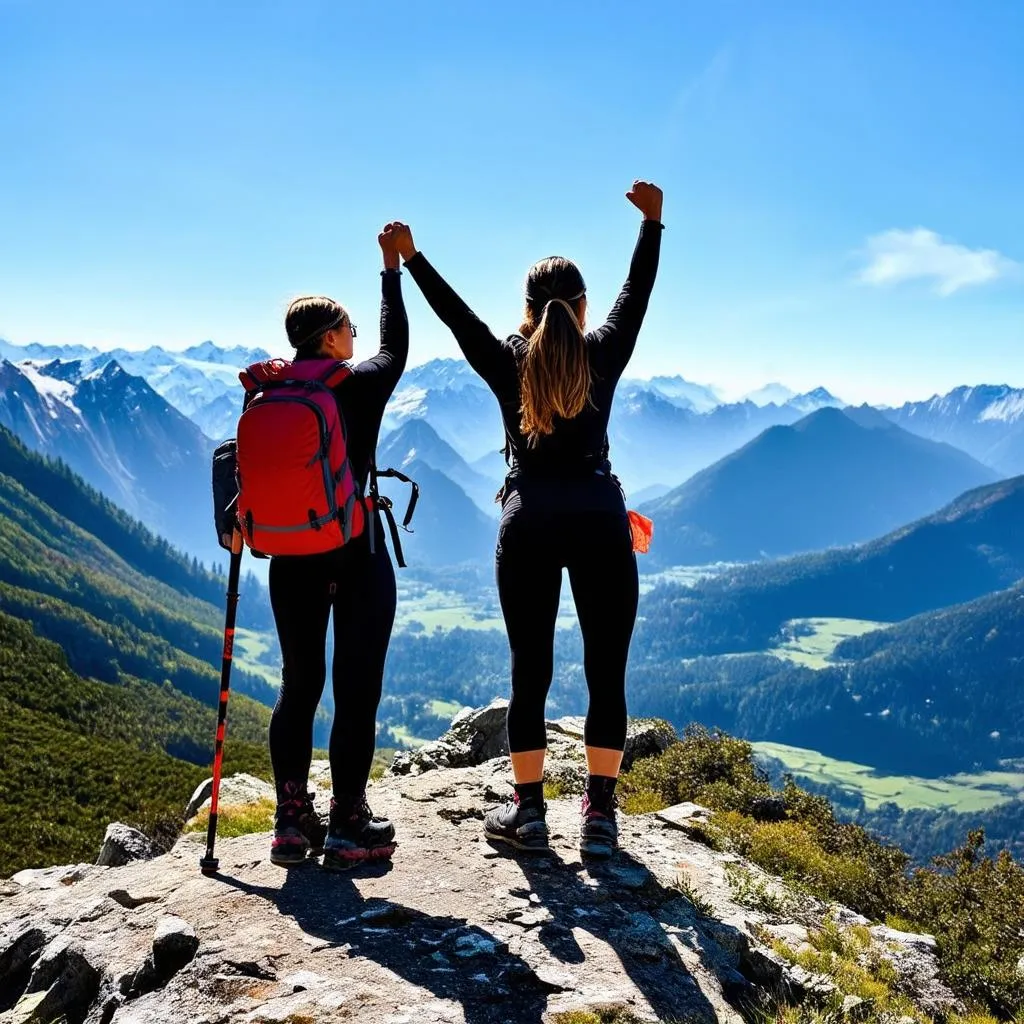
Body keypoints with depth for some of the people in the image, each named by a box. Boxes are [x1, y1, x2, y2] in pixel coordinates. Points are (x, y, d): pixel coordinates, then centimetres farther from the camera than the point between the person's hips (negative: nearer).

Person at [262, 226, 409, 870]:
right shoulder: (361, 386, -6)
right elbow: (396, 346, 13)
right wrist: (393, 268, 20)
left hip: (292, 559, 5)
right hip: (357, 557, -4)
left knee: (299, 686, 12)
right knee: (357, 690, 2)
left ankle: (293, 822, 16)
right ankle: (348, 827, 6)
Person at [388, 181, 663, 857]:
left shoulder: (507, 363, 3)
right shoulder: (603, 356, 3)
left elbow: (453, 310, 11)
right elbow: (637, 293, 15)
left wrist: (409, 259, 19)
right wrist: (652, 223, 22)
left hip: (529, 523, 1)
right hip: (599, 521, 0)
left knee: (530, 673, 6)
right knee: (606, 673, 4)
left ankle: (529, 813, 12)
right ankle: (599, 817, 5)